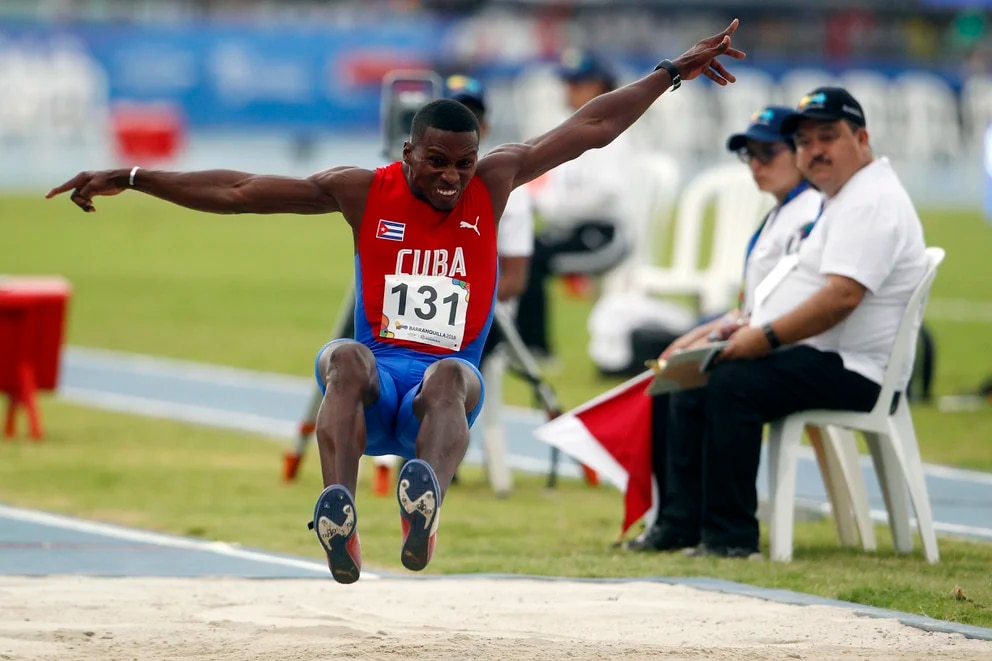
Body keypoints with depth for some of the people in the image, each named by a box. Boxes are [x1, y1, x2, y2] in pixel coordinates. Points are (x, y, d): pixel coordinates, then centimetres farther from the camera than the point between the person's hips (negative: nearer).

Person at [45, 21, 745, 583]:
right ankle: (338, 521, -59)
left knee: (452, 377, -36)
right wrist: (130, 178, -3)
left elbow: (592, 126, 11)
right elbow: (238, 191, 1)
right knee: (347, 357, -35)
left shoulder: (494, 182, 7)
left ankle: (424, 504, -68)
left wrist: (675, 70, 11)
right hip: (374, 383, 0)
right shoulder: (366, 192, 2)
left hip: (444, 377, 0)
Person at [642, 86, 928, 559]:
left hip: (848, 371, -12)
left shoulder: (871, 203, -16)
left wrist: (767, 336, -23)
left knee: (732, 384, -28)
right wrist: (751, 325, 11)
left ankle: (731, 536, -25)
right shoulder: (838, 200, 21)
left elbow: (842, 297, -27)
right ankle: (681, 524, 9)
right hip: (815, 358, 12)